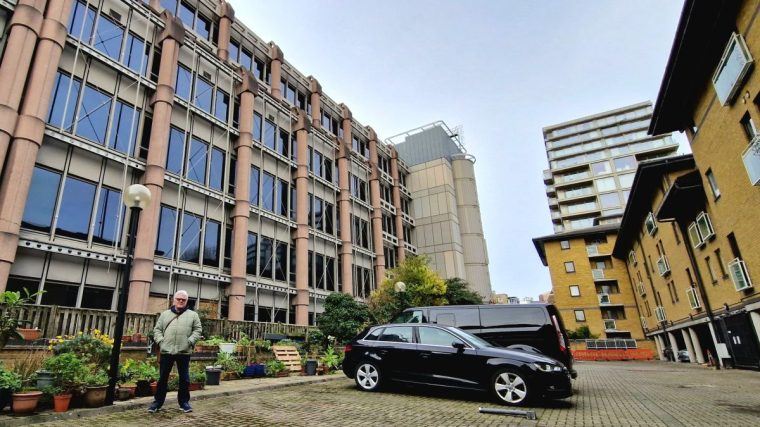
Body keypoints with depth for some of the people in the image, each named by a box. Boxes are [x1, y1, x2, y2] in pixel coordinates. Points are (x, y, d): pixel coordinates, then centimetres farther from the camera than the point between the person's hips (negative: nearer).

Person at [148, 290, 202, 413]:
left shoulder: (193, 315, 6)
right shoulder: (165, 314, 12)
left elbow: (197, 330, 3)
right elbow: (157, 329, 11)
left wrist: (190, 341, -10)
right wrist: (160, 340, -5)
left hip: (184, 352, -1)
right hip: (166, 351, 1)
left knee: (184, 379, 5)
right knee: (162, 378, 9)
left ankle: (184, 402, 16)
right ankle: (157, 402, 22)